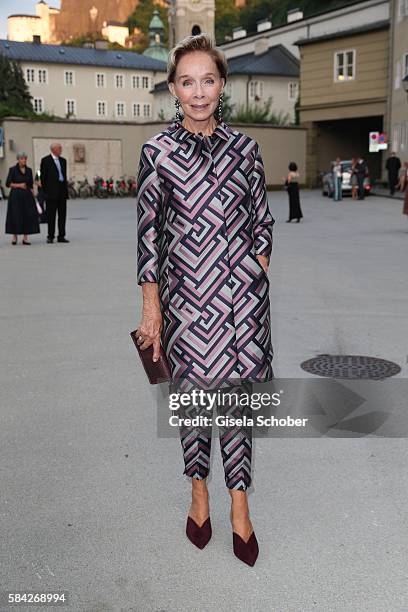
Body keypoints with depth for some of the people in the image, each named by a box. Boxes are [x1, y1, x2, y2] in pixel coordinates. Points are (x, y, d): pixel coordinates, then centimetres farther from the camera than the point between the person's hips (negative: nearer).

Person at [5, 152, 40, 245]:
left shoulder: (29, 170, 9)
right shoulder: (13, 169, -2)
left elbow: (31, 185, 11)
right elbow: (8, 183, -3)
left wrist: (33, 196, 4)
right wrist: (18, 185, -14)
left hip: (27, 195, 3)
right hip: (16, 195, -3)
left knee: (28, 215, -2)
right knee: (15, 216, -2)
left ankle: (25, 237, 4)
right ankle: (14, 236, 13)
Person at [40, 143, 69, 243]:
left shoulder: (63, 160, 14)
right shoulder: (45, 160, -3)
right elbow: (43, 176, -3)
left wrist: (65, 189, 11)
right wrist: (45, 190, -5)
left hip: (62, 191, 6)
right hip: (52, 191, -5)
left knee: (62, 215, 5)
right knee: (51, 215, -2)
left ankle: (61, 236, 10)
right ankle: (50, 236, 3)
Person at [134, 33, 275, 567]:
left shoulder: (244, 147, 4)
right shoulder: (157, 151, -1)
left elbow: (261, 220, 10)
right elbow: (148, 229, 0)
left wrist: (258, 277, 3)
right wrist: (151, 305, -2)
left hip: (242, 292, 1)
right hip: (186, 293, -1)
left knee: (239, 391, 5)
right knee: (192, 391, 9)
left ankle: (239, 502, 19)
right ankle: (199, 490, 30)